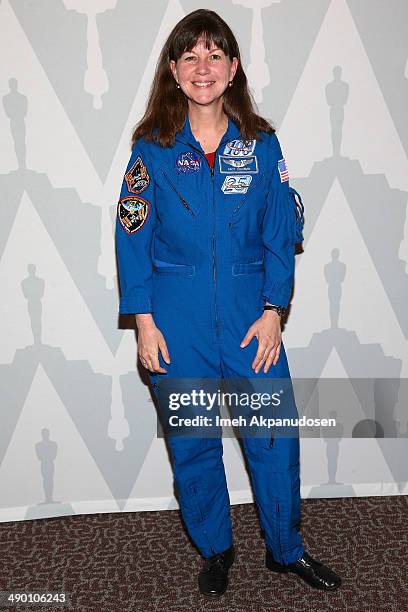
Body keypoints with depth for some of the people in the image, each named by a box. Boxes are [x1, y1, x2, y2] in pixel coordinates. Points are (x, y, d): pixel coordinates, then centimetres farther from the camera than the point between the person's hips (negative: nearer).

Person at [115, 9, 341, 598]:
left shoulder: (261, 143, 2)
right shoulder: (153, 148, -1)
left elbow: (281, 233, 2)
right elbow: (134, 238, -1)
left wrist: (273, 311, -5)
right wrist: (144, 320, -6)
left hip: (251, 316, 1)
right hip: (178, 321, 0)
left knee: (275, 436, 5)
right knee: (192, 442, 11)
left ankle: (286, 548, 31)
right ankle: (215, 549, 35)